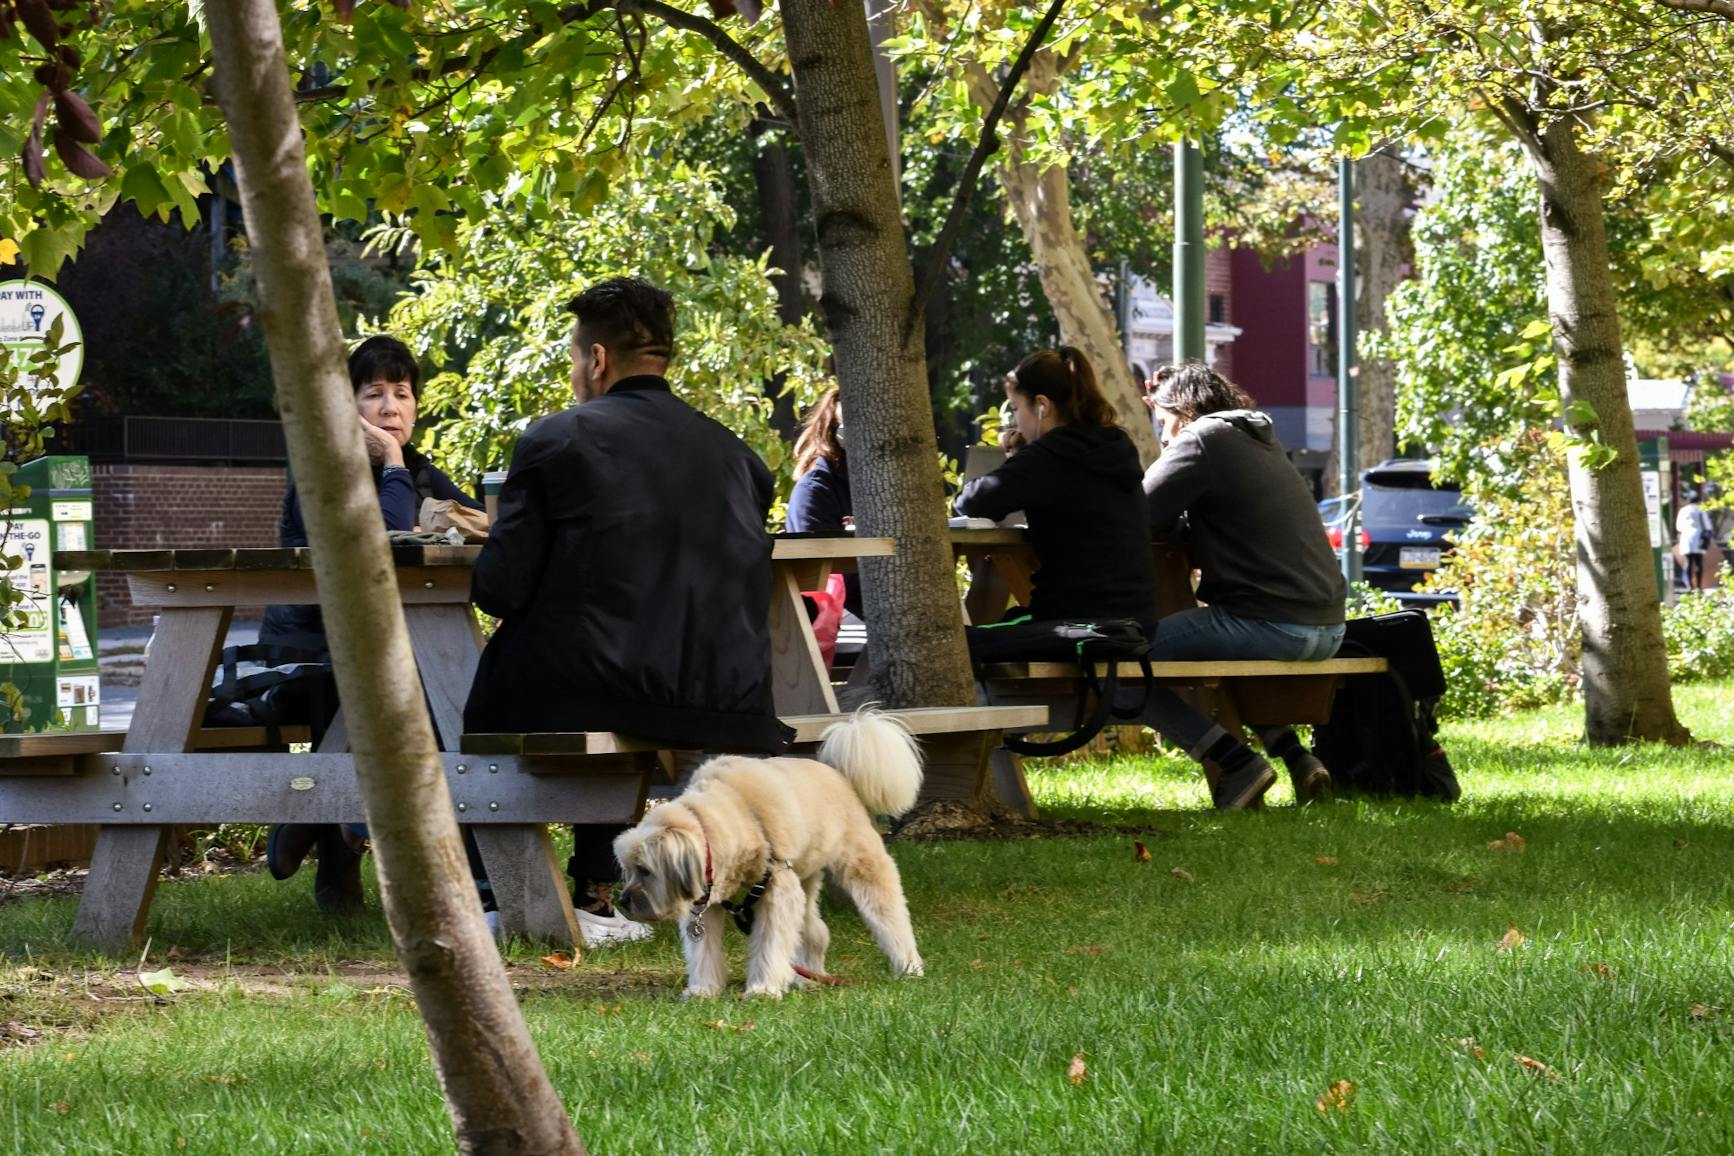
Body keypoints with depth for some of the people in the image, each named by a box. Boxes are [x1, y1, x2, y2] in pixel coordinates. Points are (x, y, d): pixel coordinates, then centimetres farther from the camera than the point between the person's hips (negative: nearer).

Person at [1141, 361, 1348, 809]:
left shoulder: (1204, 439, -4)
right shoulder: (1261, 441, 23)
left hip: (1270, 626, -9)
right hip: (1327, 626, 9)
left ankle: (1238, 763, -11)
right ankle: (1295, 755, 20)